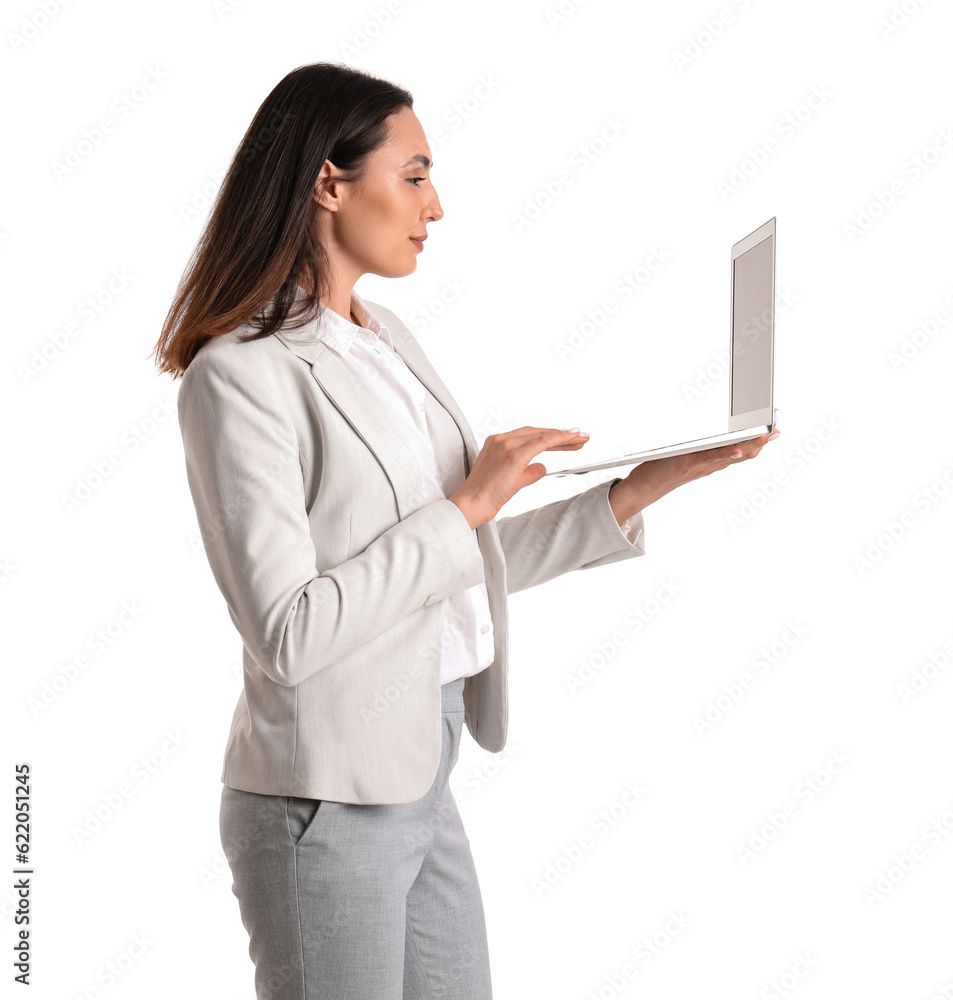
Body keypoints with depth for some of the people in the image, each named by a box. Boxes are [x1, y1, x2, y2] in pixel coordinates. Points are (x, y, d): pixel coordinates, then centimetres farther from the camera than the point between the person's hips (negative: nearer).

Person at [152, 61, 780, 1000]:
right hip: (325, 805, -8)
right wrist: (467, 505, -19)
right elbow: (286, 633, -22)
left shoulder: (389, 342, 10)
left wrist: (639, 490, 6)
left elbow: (463, 568, 12)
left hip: (421, 780, 8)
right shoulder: (240, 376, -16)